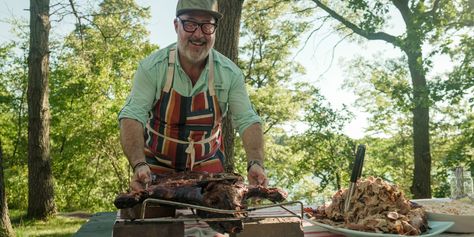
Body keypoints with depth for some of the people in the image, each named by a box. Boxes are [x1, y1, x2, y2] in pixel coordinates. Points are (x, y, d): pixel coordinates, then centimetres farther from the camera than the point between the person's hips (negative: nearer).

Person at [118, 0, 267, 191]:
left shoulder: (230, 73, -14)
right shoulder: (152, 67, -18)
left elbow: (247, 120, -15)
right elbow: (132, 116, -25)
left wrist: (255, 163, -32)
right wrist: (139, 164, -41)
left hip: (207, 164, 2)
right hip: (157, 165, -1)